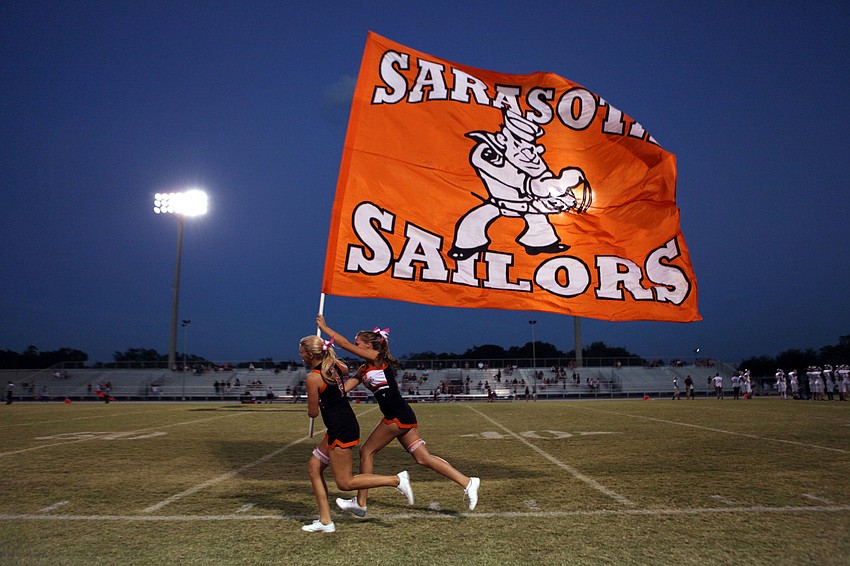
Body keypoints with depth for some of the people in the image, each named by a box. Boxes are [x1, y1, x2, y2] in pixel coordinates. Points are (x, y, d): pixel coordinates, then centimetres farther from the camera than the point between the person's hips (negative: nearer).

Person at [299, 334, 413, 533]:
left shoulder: (313, 378, -16)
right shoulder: (334, 365, 6)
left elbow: (312, 413, -9)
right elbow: (345, 370, 32)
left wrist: (311, 407, 13)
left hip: (341, 431, -9)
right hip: (345, 425, 9)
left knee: (344, 483, 1)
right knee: (313, 467, 14)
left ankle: (396, 480, -1)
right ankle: (325, 521, 17)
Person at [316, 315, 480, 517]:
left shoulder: (377, 357, -5)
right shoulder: (364, 369, 19)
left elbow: (345, 344, -7)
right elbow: (344, 387, 18)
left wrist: (323, 327, 0)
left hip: (397, 416, -9)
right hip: (401, 416, 9)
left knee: (367, 451, 4)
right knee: (422, 457, 6)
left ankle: (360, 503, 15)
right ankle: (467, 482, 6)